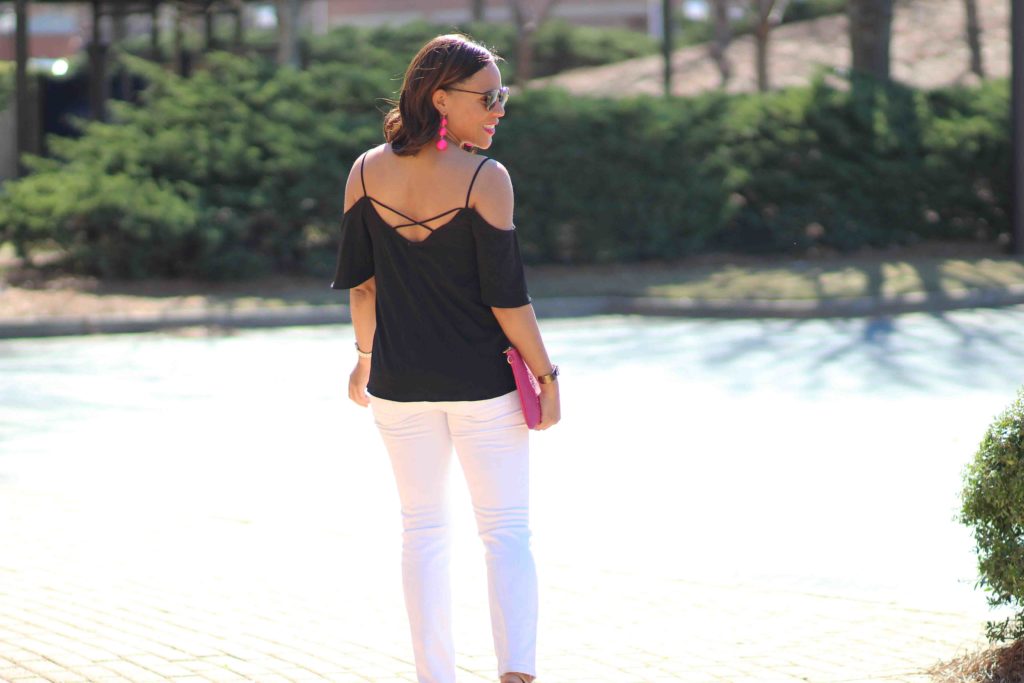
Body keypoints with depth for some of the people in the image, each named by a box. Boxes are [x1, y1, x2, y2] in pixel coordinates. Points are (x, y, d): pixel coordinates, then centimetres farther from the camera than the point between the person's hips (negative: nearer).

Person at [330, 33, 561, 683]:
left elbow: (359, 280, 6)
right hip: (483, 381, -4)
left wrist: (366, 354, 20)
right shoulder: (485, 179, -15)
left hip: (400, 383, 4)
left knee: (423, 530, 15)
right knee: (507, 531, 4)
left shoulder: (368, 172, -1)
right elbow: (506, 294, -14)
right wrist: (546, 375, -5)